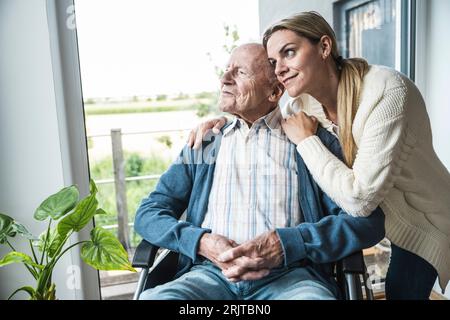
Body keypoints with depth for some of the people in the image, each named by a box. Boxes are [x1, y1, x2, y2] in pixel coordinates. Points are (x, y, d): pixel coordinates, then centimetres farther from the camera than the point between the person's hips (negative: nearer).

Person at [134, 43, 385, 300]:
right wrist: (200, 242, -8)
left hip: (290, 274, -2)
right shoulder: (203, 144, 16)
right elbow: (148, 214, 12)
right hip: (211, 272, 3)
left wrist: (287, 243, -15)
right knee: (154, 297, -27)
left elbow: (368, 220, -1)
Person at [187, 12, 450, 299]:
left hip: (422, 218, -5)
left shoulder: (387, 90, -32)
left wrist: (306, 139, -28)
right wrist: (225, 122, -12)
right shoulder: (303, 102, -13)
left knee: (401, 290, 4)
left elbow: (359, 199, -37)